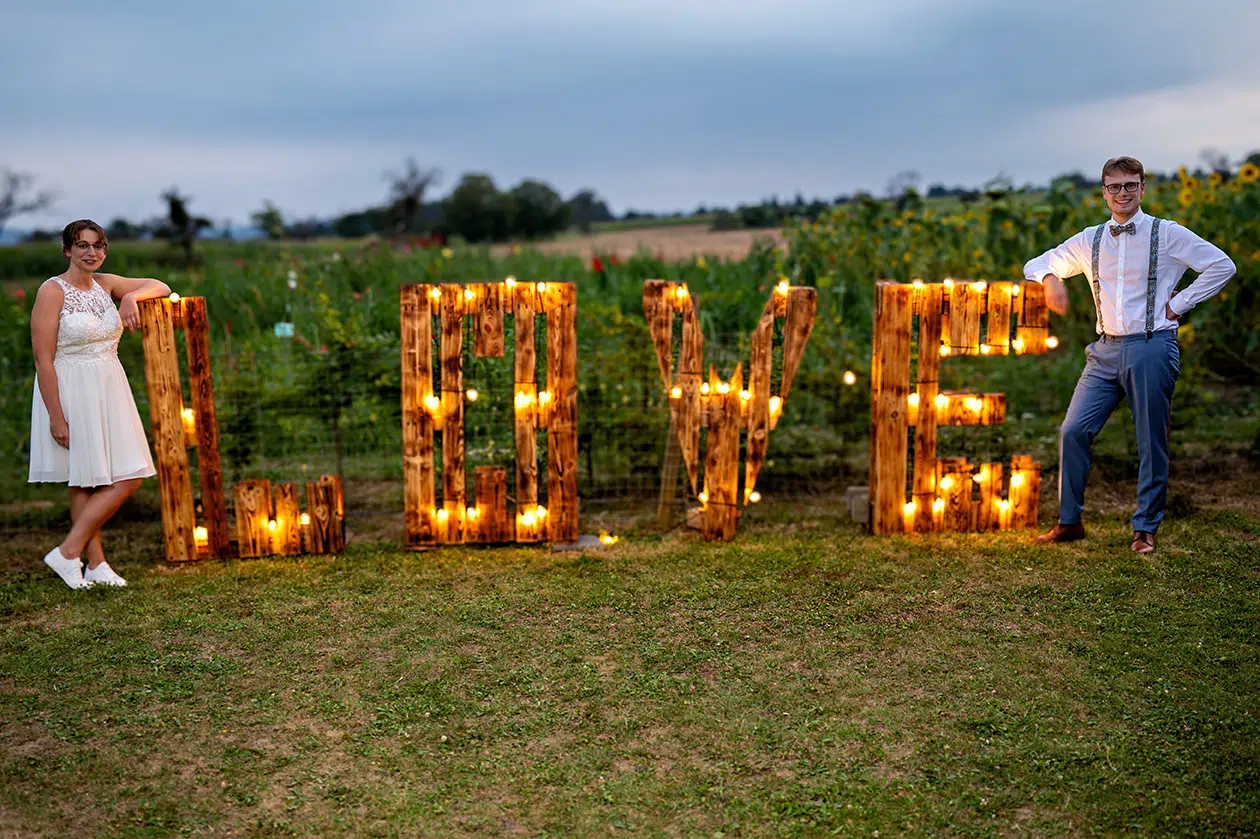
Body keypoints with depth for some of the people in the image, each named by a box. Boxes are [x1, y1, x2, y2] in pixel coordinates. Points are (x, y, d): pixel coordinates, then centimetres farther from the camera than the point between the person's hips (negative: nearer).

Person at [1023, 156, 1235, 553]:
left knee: (1152, 442, 2)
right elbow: (1037, 264, 19)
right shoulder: (1089, 241, 11)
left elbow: (1221, 266, 1)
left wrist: (1178, 304, -3)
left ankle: (1145, 528, 15)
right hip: (1106, 350, 3)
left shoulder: (1167, 234, 1)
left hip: (1152, 347, -3)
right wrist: (1050, 278, -4)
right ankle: (1069, 521, 7)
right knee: (1073, 430, -5)